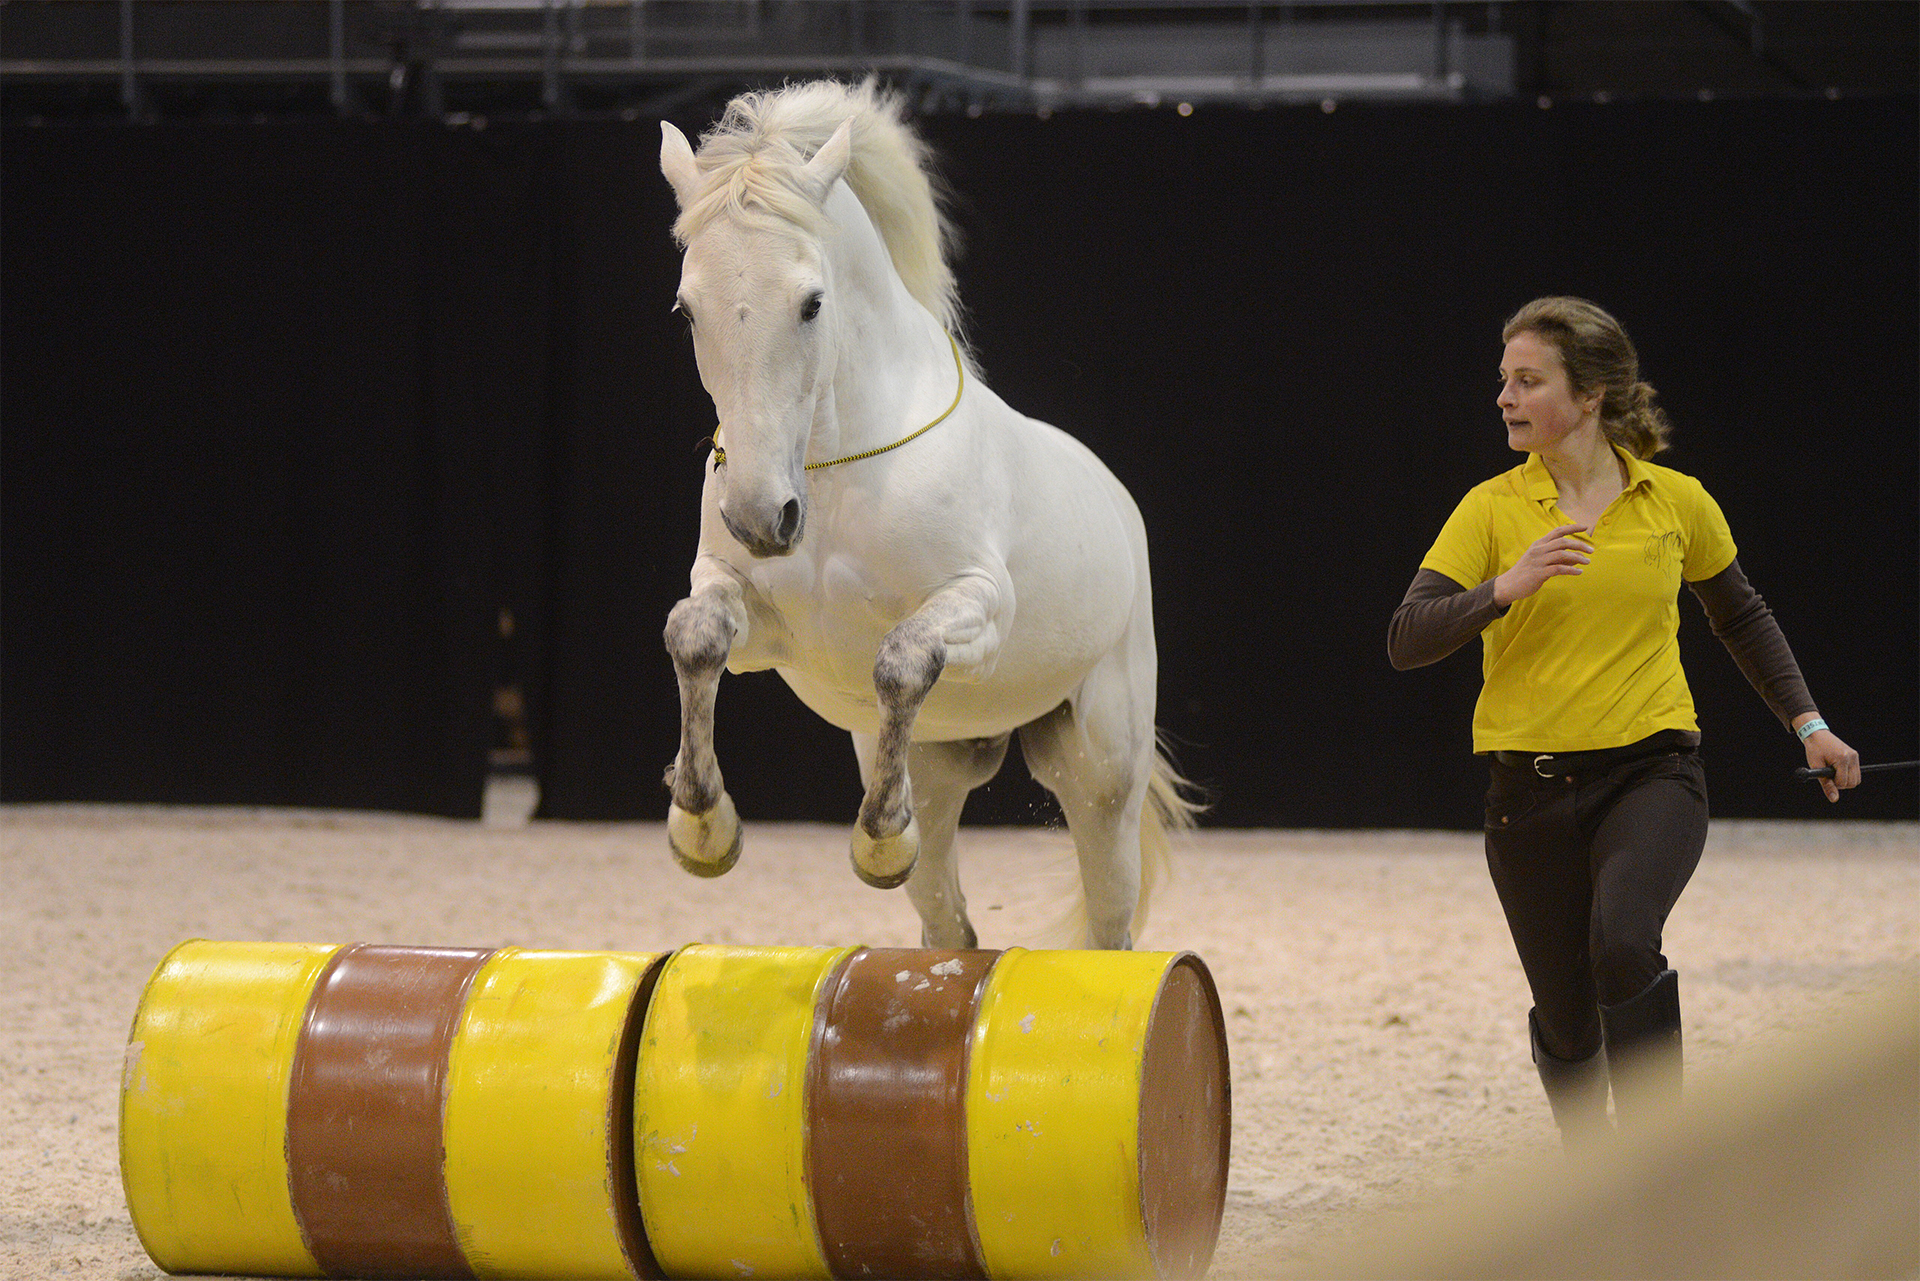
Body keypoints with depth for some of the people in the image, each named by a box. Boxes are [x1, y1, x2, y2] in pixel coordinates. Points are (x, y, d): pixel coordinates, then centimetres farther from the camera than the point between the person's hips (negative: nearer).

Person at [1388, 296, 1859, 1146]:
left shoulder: (1677, 502, 1)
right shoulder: (1492, 510, -3)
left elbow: (1740, 615, 19)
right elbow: (1407, 641, -12)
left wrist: (1806, 722, 14)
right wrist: (1506, 588, -27)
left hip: (1651, 768, -1)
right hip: (1532, 789, 1)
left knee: (1623, 943, -30)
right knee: (1566, 1016, 7)